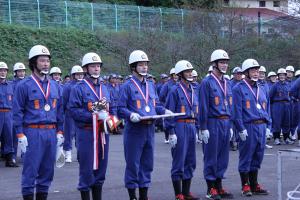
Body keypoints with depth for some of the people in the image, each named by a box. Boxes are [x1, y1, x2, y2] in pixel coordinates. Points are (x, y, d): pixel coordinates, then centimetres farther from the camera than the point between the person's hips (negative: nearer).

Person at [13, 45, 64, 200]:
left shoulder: (55, 86, 12)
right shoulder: (24, 85, -4)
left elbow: (59, 110, 16)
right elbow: (17, 111, -5)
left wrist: (59, 132, 10)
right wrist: (20, 135, -10)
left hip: (51, 132, 5)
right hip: (32, 133, -5)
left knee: (47, 170, 10)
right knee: (30, 170, -2)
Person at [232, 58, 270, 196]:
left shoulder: (261, 89, 16)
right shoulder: (239, 89, -5)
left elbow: (267, 109, 20)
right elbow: (237, 110, -10)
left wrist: (268, 126, 11)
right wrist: (241, 129, -15)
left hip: (261, 127, 7)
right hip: (248, 127, -6)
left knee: (257, 157, 11)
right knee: (246, 157, 0)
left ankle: (254, 185, 20)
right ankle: (245, 186, 9)